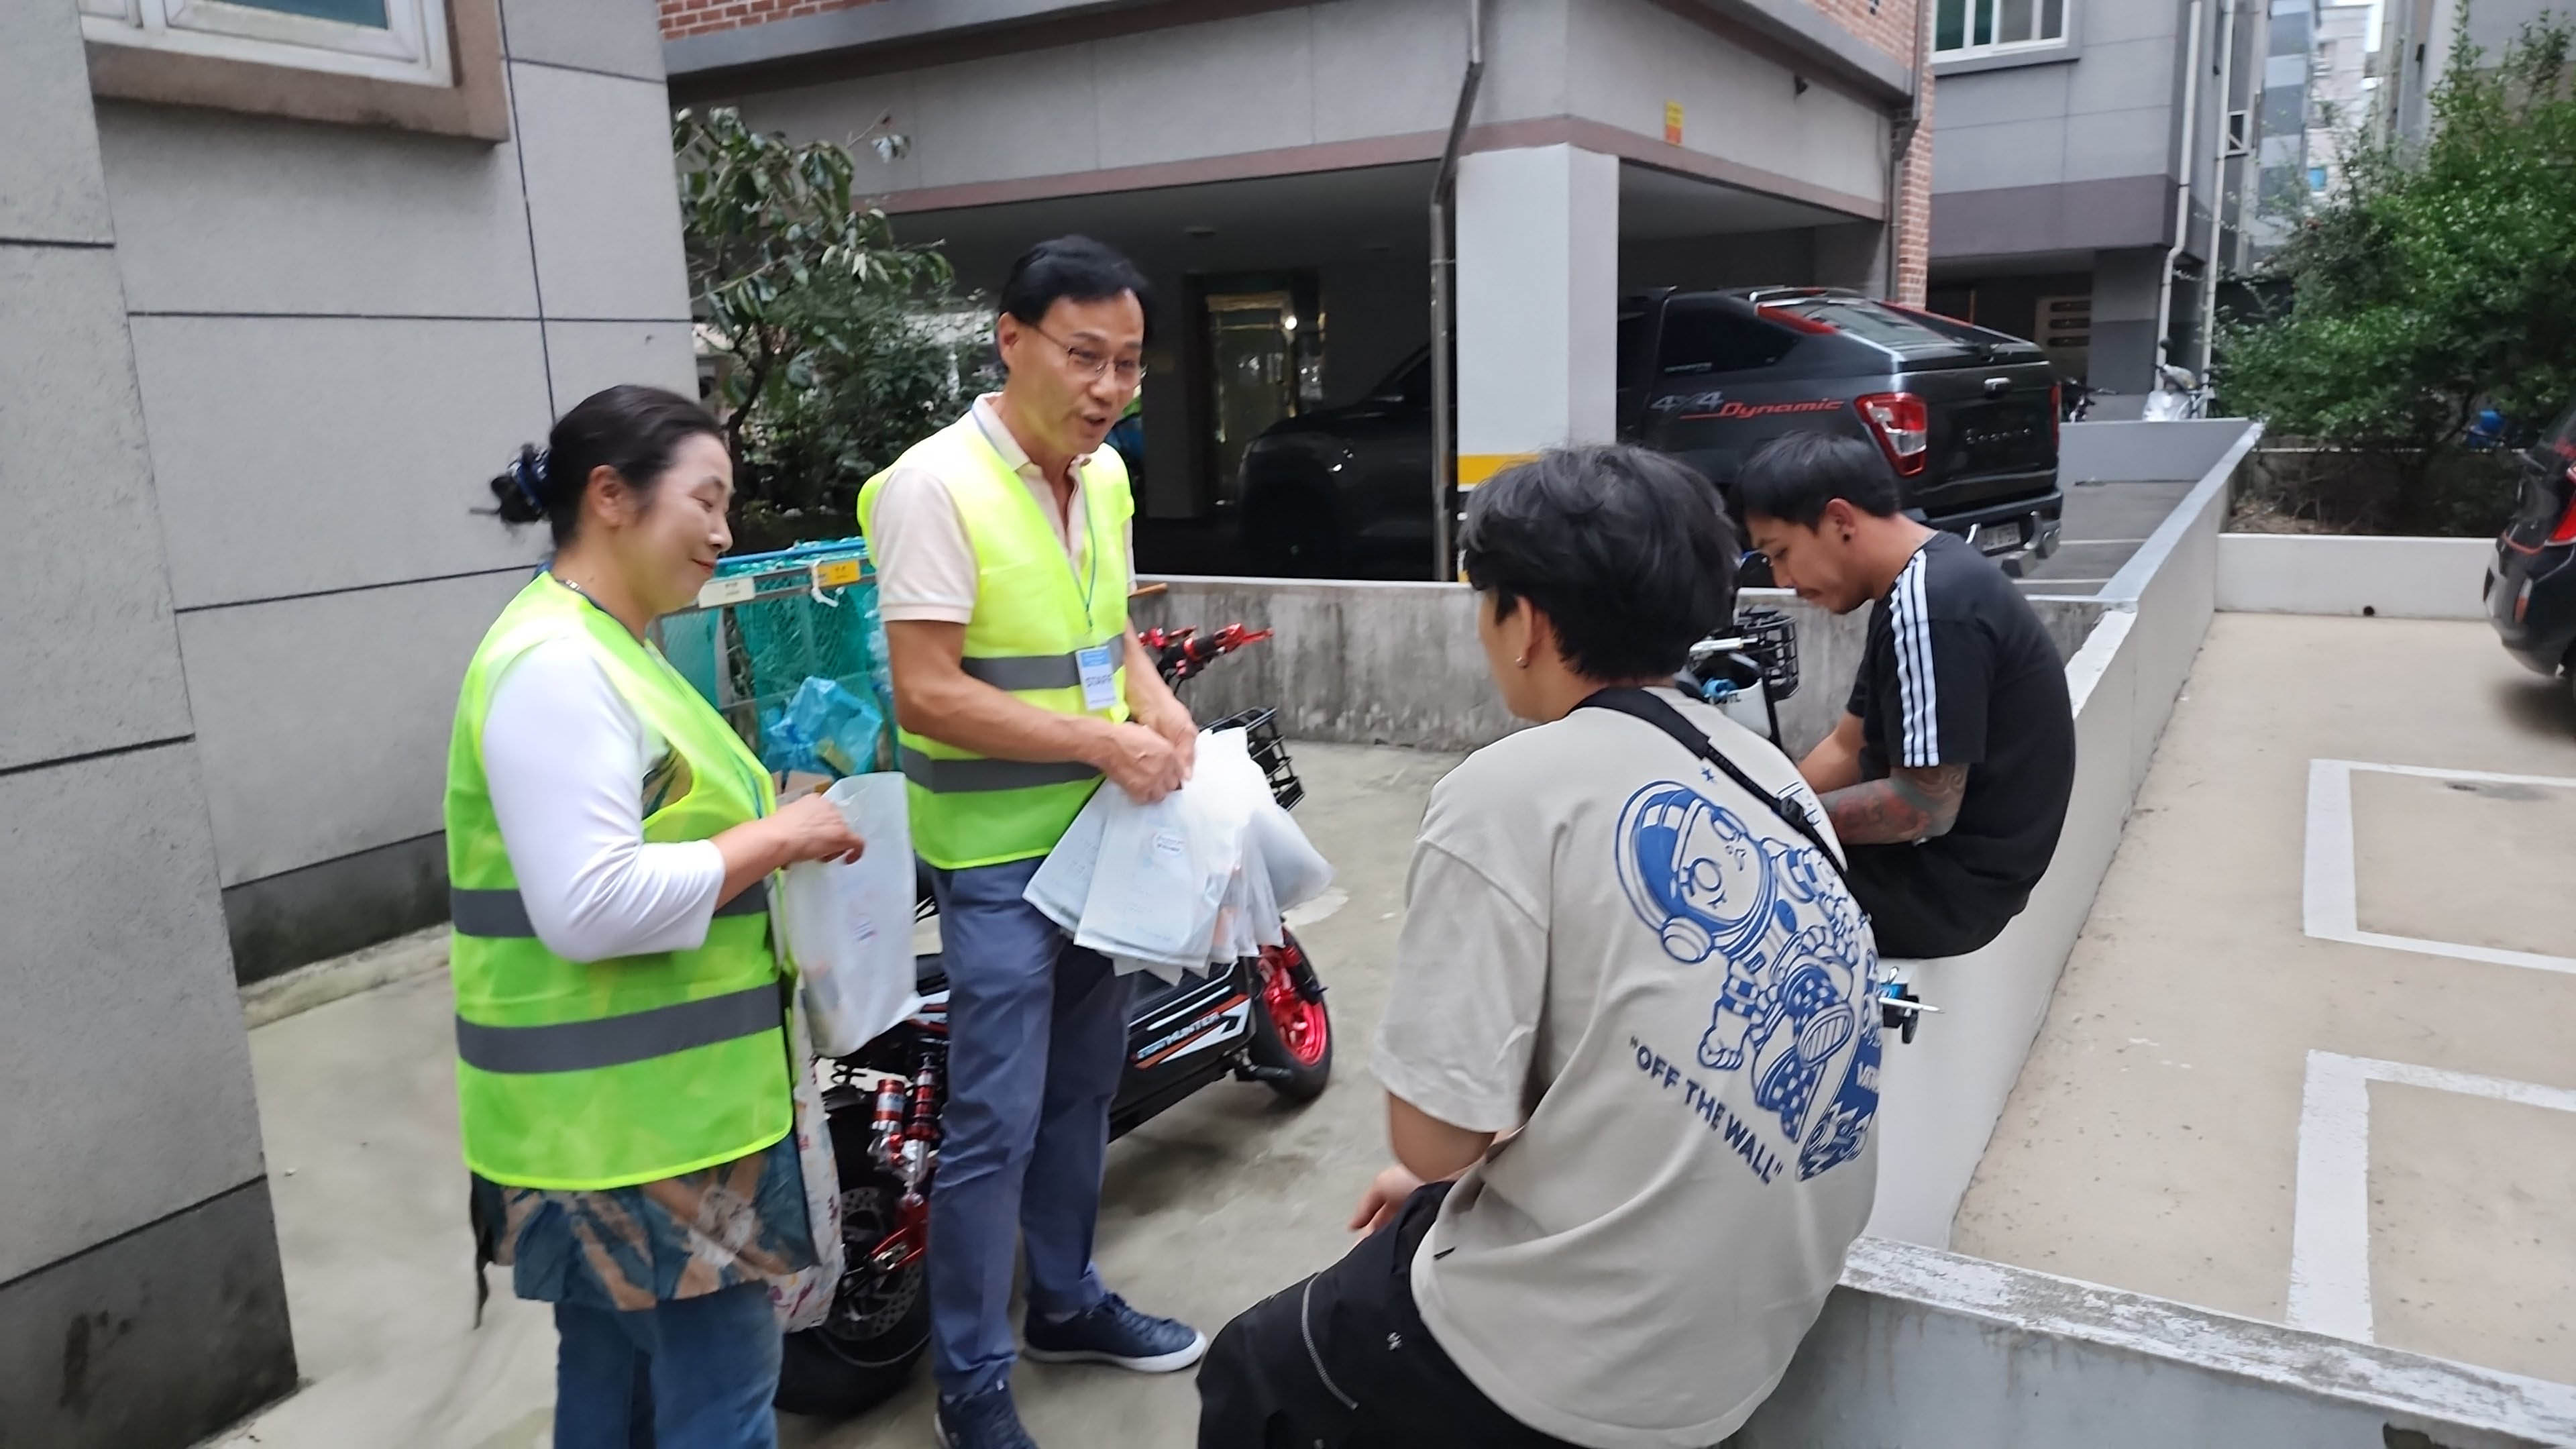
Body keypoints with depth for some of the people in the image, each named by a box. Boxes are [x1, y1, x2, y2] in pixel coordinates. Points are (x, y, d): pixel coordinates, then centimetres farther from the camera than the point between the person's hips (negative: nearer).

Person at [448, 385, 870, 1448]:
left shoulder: (606, 650, 13)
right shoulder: (555, 669, -20)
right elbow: (589, 909, -28)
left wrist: (775, 833, 7)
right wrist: (772, 838, -19)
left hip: (634, 1104, 10)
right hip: (629, 1117, -10)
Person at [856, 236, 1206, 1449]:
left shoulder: (1105, 475, 6)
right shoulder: (934, 485, -18)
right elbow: (928, 693, -23)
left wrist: (1157, 703, -1)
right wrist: (1104, 742, -22)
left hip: (1100, 833, 8)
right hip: (996, 855, -8)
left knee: (1082, 1092, 20)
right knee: (995, 1125, 0)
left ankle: (1066, 1301, 39)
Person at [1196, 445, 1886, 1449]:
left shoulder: (1512, 792, -19)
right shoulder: (1772, 779, 5)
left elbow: (1436, 1135, -19)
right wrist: (1440, 1182, 16)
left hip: (1587, 1368, -7)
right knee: (1417, 1223, 31)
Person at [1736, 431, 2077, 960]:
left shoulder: (1930, 606, -23)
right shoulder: (1920, 585, 8)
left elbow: (1925, 807, -25)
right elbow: (1849, 748, 10)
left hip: (1950, 881, -9)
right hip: (1940, 857, 9)